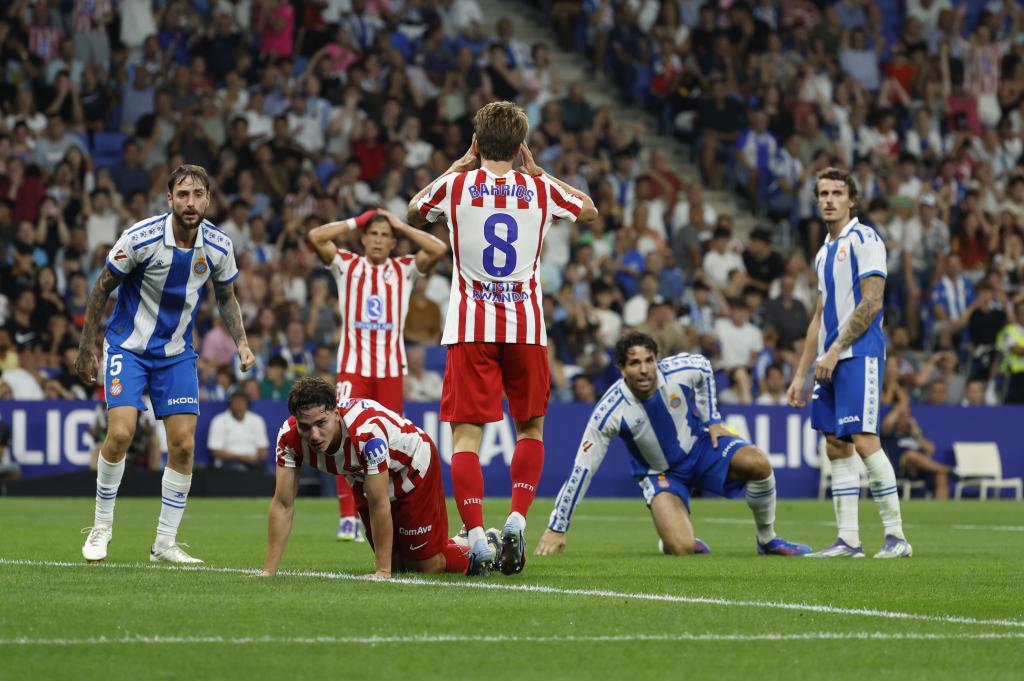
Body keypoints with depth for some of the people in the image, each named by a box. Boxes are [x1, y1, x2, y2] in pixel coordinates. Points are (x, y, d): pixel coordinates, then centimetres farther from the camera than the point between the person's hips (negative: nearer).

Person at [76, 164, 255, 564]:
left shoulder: (218, 247, -8)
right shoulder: (141, 238, -20)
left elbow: (226, 297, 11)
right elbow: (103, 287, -7)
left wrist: (241, 343, -3)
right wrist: (86, 347, -4)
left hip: (177, 353, 3)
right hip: (128, 346, -3)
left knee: (183, 445, -5)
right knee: (120, 433, -19)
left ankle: (165, 543, 7)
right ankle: (102, 525, 1)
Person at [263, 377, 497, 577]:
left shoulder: (367, 431, -44)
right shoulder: (290, 437, -29)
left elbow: (379, 506, -36)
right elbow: (283, 505, -22)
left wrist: (382, 572, -32)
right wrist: (268, 572, -26)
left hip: (414, 469, -6)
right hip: (365, 479, 6)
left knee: (428, 566, -1)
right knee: (398, 565, 14)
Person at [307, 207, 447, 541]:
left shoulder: (404, 269, 8)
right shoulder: (347, 265, 7)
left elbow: (438, 249, -7)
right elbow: (315, 237, -6)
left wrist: (402, 226, 0)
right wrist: (355, 222, 1)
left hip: (391, 368, 1)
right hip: (353, 366, -1)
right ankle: (348, 517, -15)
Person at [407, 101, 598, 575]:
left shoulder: (456, 185, 0)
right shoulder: (540, 191, 2)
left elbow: (414, 212, 23)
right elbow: (590, 211, 25)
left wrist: (461, 163, 24)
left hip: (470, 327, -1)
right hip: (526, 326, 1)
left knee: (466, 434, -3)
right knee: (531, 428, 17)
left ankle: (475, 536, -17)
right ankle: (517, 519, -1)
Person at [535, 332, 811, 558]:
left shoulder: (682, 369, -22)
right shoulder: (610, 412, -27)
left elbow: (705, 369, 7)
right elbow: (581, 469, -21)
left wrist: (712, 420, 6)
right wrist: (557, 529, -18)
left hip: (699, 446, 2)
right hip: (660, 473, -2)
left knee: (757, 463, -27)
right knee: (680, 549, -25)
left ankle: (767, 540, -2)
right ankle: (669, 541, 16)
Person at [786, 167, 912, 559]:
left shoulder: (864, 239, -5)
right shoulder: (825, 251, 20)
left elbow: (871, 301, -13)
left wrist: (835, 351, -15)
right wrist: (800, 375, 20)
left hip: (859, 354, -9)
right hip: (830, 361, 9)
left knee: (863, 439, -15)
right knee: (836, 447, 4)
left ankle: (896, 536, -12)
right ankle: (848, 541, 4)